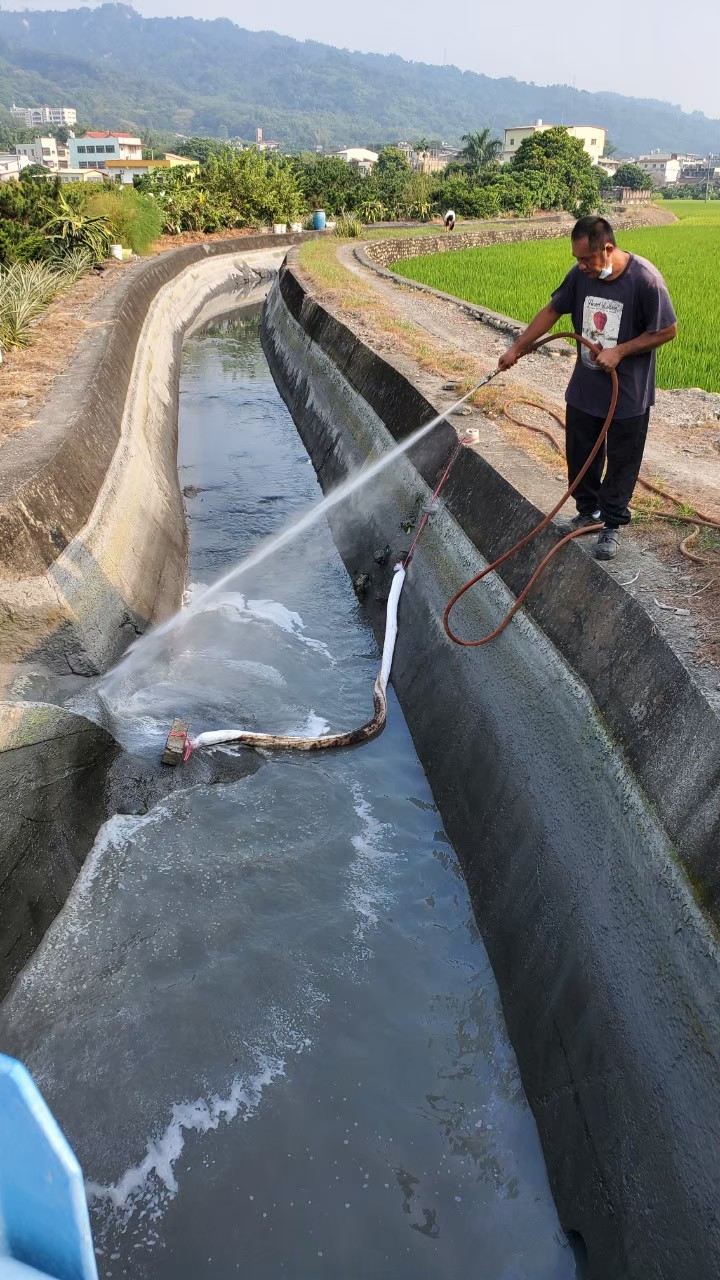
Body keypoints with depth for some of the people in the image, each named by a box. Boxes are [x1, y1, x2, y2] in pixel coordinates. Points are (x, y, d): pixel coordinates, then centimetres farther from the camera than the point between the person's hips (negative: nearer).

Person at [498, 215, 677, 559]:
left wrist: (619, 351, -18)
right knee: (580, 455, 16)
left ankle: (612, 525, 23)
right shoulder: (581, 274, -7)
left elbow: (668, 330, -13)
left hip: (628, 394, -5)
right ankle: (588, 511, 36)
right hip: (584, 388, 5)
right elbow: (552, 311, 6)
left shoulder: (644, 278, -21)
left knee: (621, 463, 8)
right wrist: (517, 348, 5)